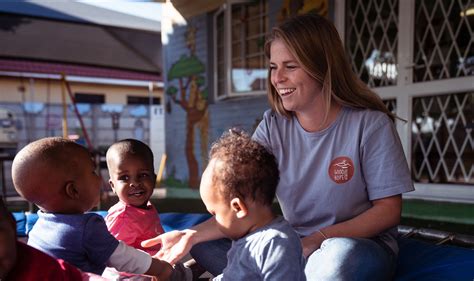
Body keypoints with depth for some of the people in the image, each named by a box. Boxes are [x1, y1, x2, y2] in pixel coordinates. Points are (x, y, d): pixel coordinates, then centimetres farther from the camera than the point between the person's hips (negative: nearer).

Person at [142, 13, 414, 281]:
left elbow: (388, 210, -10)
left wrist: (319, 238, -22)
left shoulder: (370, 124, -13)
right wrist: (193, 235, -24)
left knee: (343, 255, -39)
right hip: (292, 245, 4)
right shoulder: (272, 127, -3)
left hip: (361, 243, -3)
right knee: (205, 244, -11)